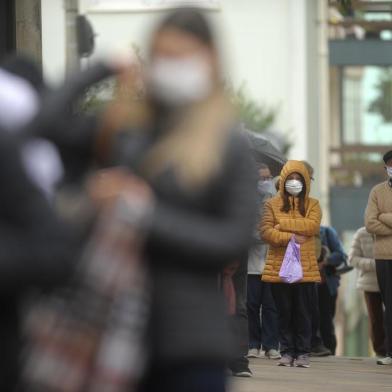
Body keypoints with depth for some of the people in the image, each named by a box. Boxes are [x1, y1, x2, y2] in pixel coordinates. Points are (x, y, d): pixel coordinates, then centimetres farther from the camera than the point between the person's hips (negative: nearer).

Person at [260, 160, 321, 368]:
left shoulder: (312, 204, 8)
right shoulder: (272, 204, 8)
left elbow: (313, 226, -11)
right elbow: (265, 231, -5)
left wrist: (283, 224, -12)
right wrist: (290, 237, -16)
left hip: (305, 267, 0)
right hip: (279, 266, 0)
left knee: (303, 312, 1)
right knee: (284, 312, 4)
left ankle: (303, 353, 5)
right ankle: (287, 352, 9)